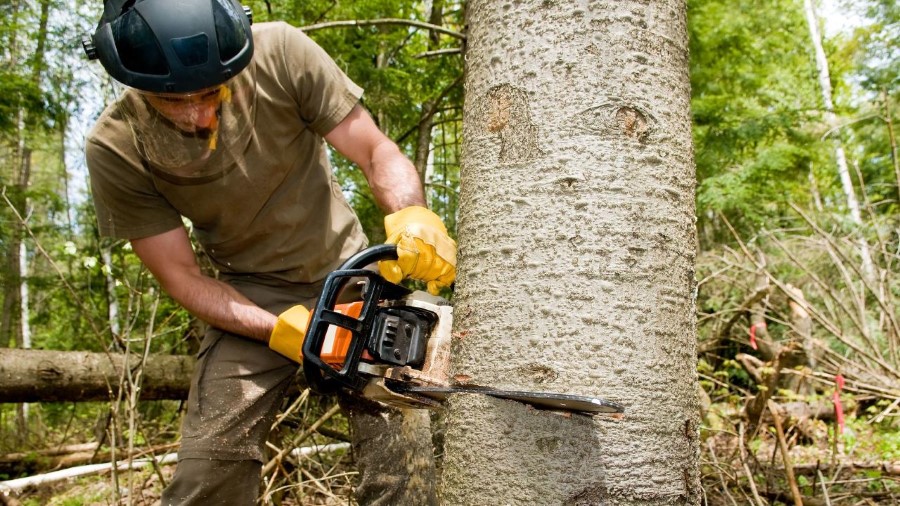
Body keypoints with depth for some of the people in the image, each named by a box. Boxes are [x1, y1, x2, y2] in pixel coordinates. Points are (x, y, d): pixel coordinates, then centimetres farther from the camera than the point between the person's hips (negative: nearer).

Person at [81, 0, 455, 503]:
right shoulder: (116, 149, -15)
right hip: (253, 299, 1)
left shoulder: (281, 53, -19)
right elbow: (182, 276, -10)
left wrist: (414, 218, -36)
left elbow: (377, 151, -14)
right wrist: (281, 332, -23)